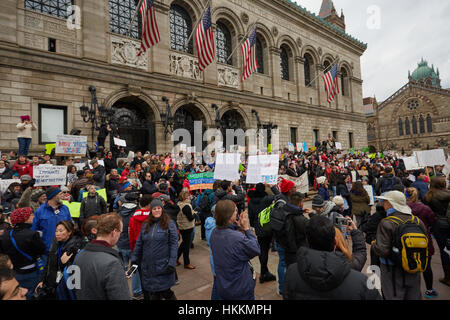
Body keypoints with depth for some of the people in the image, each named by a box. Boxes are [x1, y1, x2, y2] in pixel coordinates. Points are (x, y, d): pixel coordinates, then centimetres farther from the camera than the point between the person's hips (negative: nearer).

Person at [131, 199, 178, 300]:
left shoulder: (169, 224, -6)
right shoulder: (146, 225, 9)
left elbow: (174, 244, -10)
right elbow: (139, 244, 14)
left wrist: (172, 263, -15)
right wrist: (134, 260, 11)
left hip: (163, 267, -5)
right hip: (147, 267, 5)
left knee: (165, 292, -2)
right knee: (148, 293, 12)